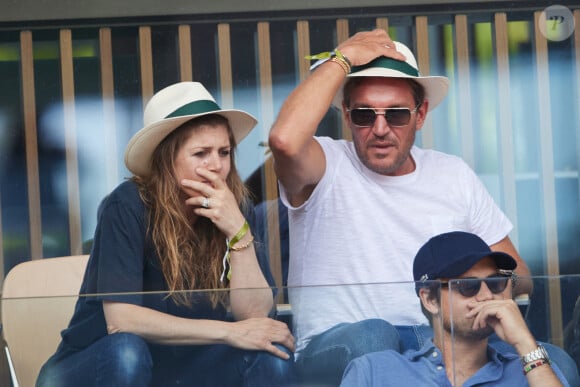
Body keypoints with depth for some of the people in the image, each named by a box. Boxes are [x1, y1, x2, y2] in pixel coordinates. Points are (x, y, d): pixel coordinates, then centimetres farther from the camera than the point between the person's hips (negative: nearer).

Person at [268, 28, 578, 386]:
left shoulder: (454, 175, 14)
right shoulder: (327, 168, 0)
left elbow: (519, 277, 15)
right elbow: (285, 139, -26)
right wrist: (342, 59, -12)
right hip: (337, 345, -2)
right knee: (372, 335, -38)